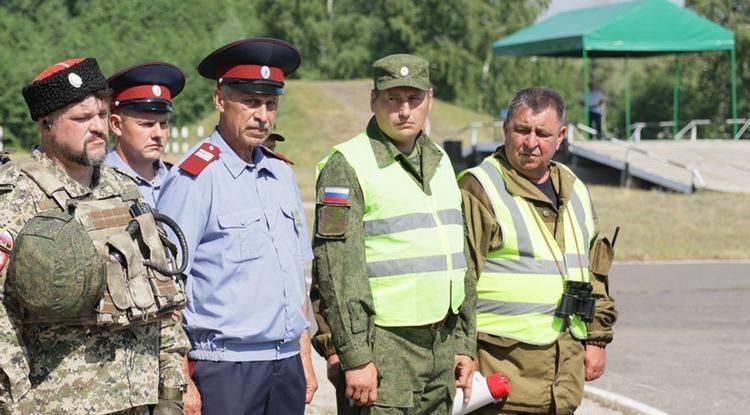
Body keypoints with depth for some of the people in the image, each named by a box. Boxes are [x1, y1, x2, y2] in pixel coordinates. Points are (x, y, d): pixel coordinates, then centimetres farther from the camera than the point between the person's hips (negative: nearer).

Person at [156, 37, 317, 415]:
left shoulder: (281, 173, 12)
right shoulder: (193, 178, -9)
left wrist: (304, 360, 15)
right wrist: (181, 384, -14)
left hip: (286, 363, 6)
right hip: (225, 367, -6)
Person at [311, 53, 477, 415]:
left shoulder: (439, 162, 15)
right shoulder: (347, 165, -9)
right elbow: (337, 271, -15)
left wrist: (464, 343, 15)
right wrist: (355, 357, -19)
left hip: (440, 344, 7)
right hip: (381, 347, -7)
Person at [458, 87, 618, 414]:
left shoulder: (575, 192, 16)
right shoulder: (479, 189, -7)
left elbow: (596, 271, 23)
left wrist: (597, 339, 18)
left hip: (566, 359, 7)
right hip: (503, 361, -7)